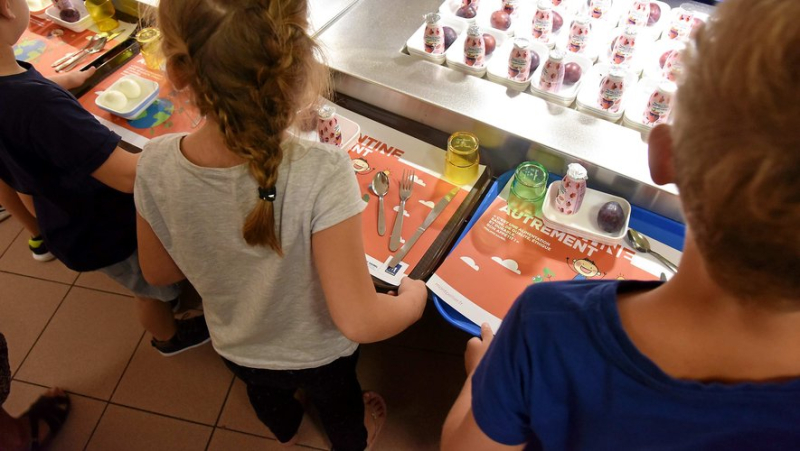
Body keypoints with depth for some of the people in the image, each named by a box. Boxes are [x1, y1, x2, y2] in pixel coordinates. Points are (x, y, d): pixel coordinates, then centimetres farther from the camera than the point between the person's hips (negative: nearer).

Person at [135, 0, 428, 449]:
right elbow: (359, 322, -36)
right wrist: (414, 297, -16)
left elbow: (158, 272, -9)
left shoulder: (156, 166, -28)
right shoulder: (321, 173, -41)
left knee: (267, 394, 40)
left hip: (238, 349, 3)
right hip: (319, 353, -2)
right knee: (338, 402, 35)